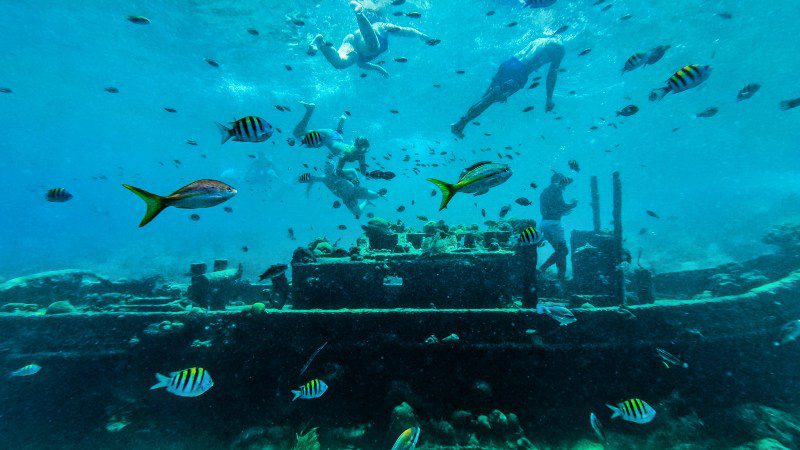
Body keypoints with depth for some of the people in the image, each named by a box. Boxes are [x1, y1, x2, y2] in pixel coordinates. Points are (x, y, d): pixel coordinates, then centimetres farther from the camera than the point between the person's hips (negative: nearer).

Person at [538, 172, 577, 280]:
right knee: (562, 251, 0)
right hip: (553, 223, -8)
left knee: (559, 251, 16)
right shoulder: (556, 189, -5)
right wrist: (573, 204, 4)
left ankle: (542, 269, 8)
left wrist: (562, 213, 25)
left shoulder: (544, 191, 21)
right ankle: (561, 276, 1)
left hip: (544, 222, 8)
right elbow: (561, 206, -14)